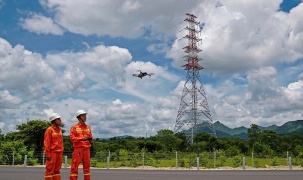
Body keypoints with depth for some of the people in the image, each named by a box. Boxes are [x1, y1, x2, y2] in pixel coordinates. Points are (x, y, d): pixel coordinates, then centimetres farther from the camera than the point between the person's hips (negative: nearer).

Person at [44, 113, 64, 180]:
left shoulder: (60, 130, 12)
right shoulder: (49, 130, -10)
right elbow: (46, 143, -12)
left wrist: (62, 151, 14)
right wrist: (47, 154, -14)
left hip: (59, 153, 7)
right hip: (52, 152, -7)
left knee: (57, 169, 12)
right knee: (50, 169, -2)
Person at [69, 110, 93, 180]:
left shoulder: (88, 127, 14)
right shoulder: (74, 127, 1)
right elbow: (72, 138, -8)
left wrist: (90, 139, -6)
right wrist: (81, 138, -19)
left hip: (87, 149, 4)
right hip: (78, 149, -4)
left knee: (87, 166, 8)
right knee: (75, 166, -4)